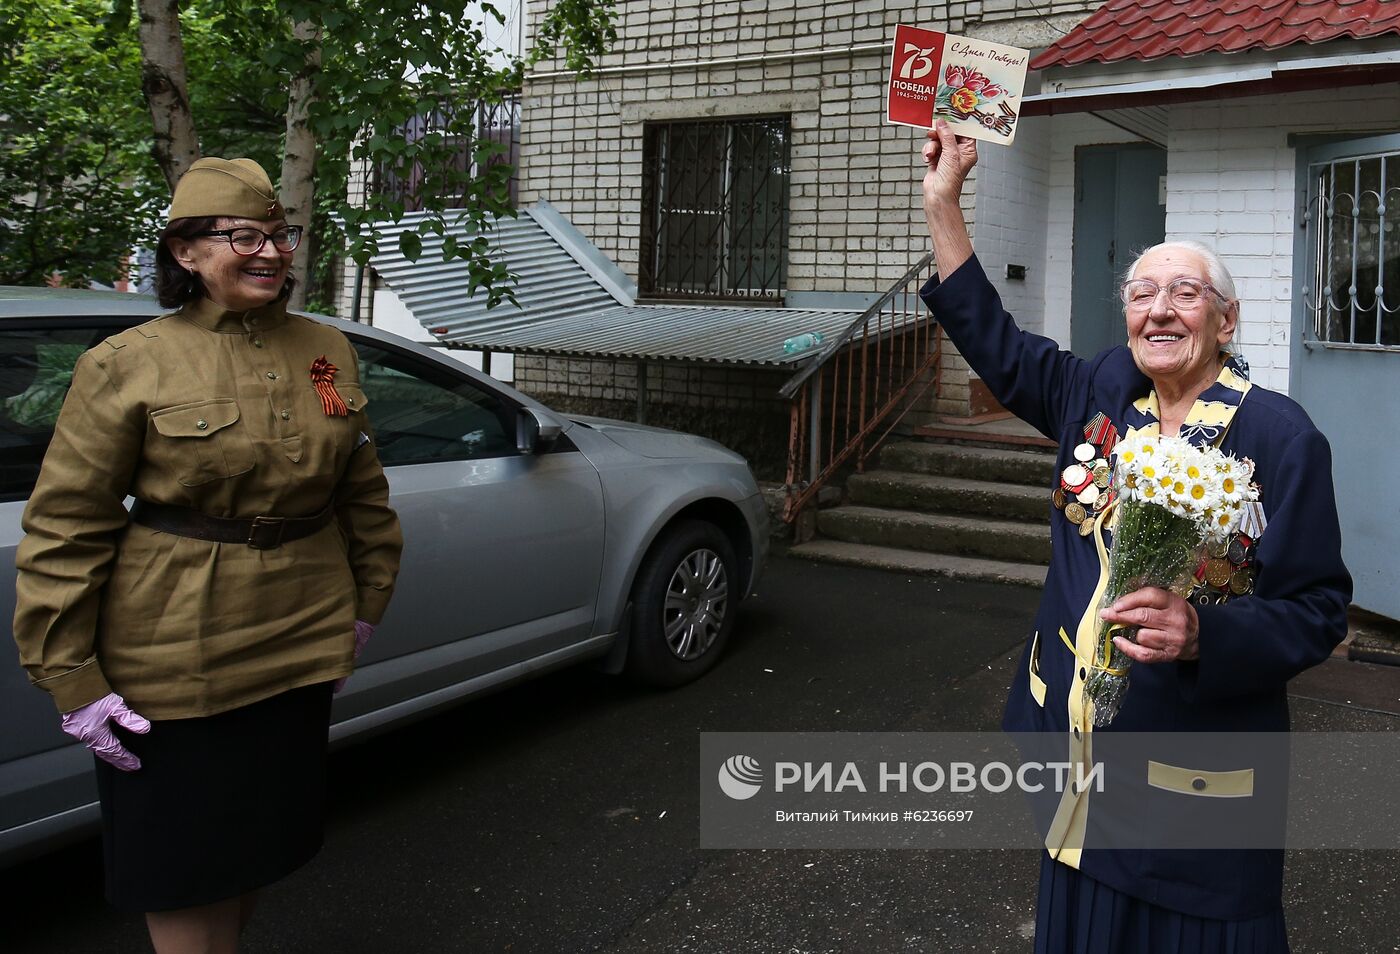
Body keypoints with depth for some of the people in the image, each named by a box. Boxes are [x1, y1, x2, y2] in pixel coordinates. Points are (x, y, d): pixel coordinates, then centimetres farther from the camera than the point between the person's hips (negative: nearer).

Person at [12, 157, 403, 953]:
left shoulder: (327, 351, 3)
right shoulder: (129, 366, -9)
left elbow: (364, 490, 13)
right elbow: (64, 530, -9)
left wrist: (368, 601, 14)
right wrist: (71, 680, -11)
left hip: (302, 649, 5)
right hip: (174, 667, -4)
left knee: (266, 838, 19)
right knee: (186, 863, 8)